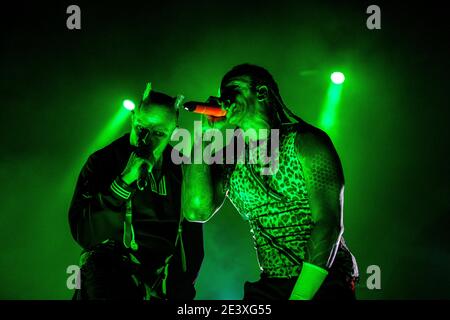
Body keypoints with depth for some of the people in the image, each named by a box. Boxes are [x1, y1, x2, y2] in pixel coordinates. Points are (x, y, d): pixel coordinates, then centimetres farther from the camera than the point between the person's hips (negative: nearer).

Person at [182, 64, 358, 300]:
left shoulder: (305, 142, -4)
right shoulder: (229, 158, 8)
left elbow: (328, 224, -13)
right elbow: (196, 211, -7)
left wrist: (299, 296, -22)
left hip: (323, 282, -3)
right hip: (269, 287, 4)